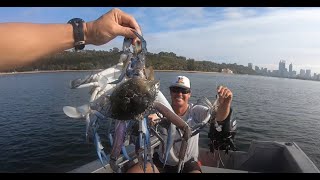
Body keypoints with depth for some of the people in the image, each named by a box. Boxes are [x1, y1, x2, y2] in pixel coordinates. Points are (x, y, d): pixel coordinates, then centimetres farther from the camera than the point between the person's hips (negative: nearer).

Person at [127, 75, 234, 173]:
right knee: (130, 171, -10)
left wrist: (225, 103, -53)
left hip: (188, 164, -2)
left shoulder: (196, 112, -14)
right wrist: (148, 122, -49)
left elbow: (218, 116, -30)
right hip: (161, 161, 2)